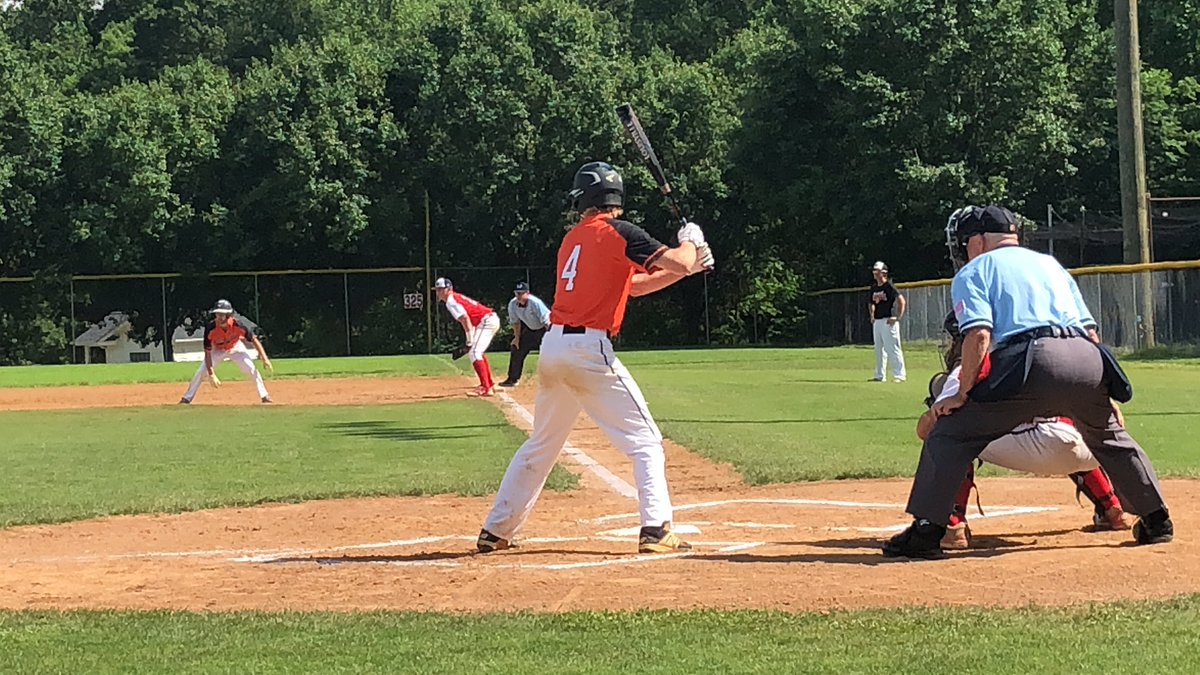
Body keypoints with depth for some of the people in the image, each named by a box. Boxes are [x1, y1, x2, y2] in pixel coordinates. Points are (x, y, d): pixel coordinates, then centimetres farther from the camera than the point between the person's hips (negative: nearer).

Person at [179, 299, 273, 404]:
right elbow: (207, 353, -29)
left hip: (236, 348, 0)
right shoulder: (210, 329, -35)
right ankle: (186, 399, 2)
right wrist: (211, 375, -35)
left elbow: (254, 339, -24)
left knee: (252, 370, -15)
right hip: (217, 350, 0)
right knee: (201, 372, -11)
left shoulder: (237, 324, -35)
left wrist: (265, 359, -30)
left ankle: (264, 397, -1)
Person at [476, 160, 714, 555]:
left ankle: (495, 531, 20)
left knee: (541, 444, 19)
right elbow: (677, 262, -11)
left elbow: (636, 285, 25)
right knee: (645, 441, -1)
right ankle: (655, 531, -12)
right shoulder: (616, 232, -5)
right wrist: (690, 242, 11)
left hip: (552, 346, 7)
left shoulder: (572, 239, 19)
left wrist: (688, 266, 21)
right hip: (589, 349, -7)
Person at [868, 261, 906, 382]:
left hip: (888, 321, -8)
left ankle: (899, 375, -8)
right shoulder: (874, 288, 13)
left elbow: (902, 302, -15)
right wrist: (871, 316, 15)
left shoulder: (889, 286, -10)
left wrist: (898, 318, -18)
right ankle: (879, 375, 20)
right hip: (877, 322, 8)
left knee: (892, 349, -10)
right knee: (878, 349, 12)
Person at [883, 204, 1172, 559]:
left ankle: (926, 531, -4)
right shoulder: (1050, 263, 33)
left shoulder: (972, 272, 16)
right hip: (1088, 358, 6)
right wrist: (1105, 394, 30)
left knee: (949, 432, 4)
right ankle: (1156, 520, 33)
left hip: (1032, 363, -5)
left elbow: (979, 335, -2)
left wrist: (962, 393, 2)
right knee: (1110, 437, 31)